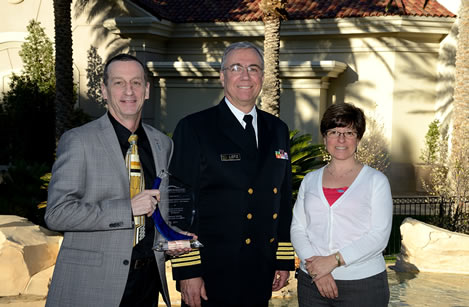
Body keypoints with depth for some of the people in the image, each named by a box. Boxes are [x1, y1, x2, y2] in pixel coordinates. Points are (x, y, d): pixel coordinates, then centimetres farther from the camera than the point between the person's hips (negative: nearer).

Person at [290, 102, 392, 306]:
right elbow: (297, 229, 5)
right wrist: (313, 264, -12)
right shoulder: (310, 180, 11)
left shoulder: (376, 180, 2)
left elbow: (379, 235, -7)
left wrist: (333, 260, -15)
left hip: (363, 283, -2)